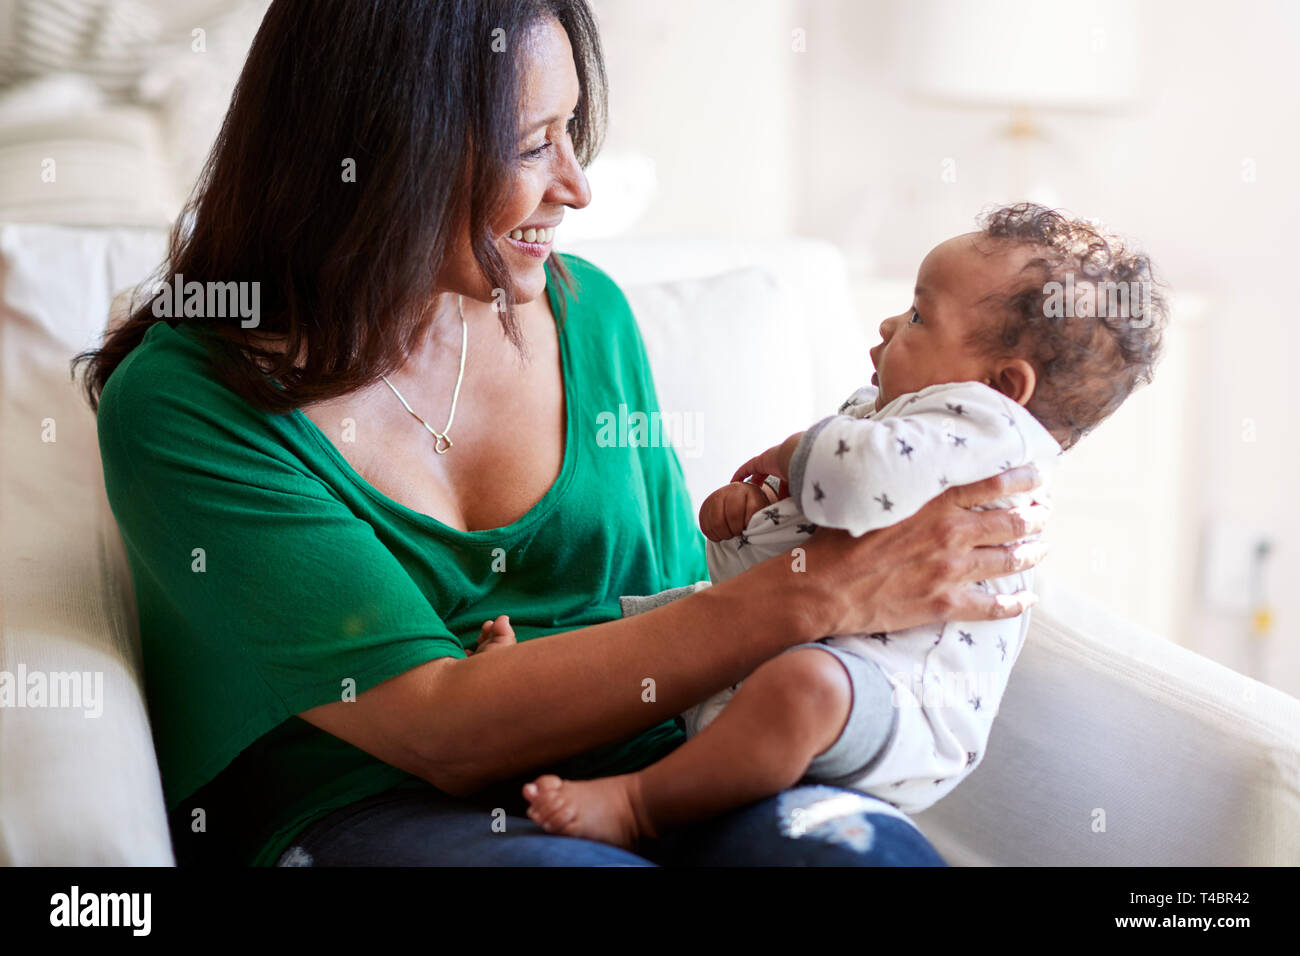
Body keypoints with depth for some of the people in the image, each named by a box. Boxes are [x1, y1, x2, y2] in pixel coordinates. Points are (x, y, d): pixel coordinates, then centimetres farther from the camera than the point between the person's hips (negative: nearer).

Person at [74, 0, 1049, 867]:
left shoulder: (586, 312, 6)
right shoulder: (184, 402, -11)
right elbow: (443, 730, -19)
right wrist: (817, 594, -21)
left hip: (623, 777, 4)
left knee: (873, 848, -27)